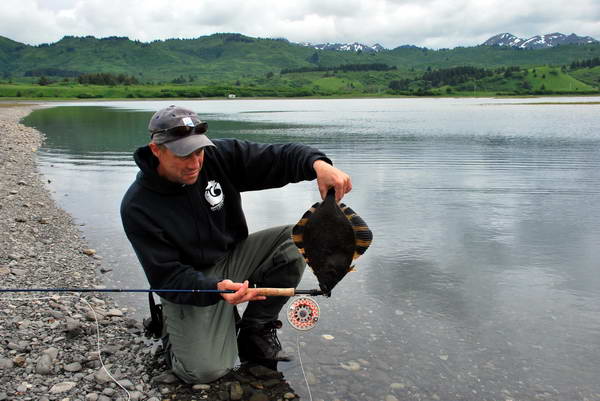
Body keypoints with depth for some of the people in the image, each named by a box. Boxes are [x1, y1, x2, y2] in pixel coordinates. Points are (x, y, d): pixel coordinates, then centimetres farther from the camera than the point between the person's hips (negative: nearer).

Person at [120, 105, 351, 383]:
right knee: (205, 370, -22)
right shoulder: (137, 207, -21)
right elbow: (167, 277, -21)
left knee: (293, 240, -20)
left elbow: (278, 157, -17)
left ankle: (255, 329, -3)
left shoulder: (219, 156, -13)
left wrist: (317, 163, -40)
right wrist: (215, 289, -40)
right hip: (189, 285, -4)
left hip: (233, 256, 5)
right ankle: (173, 328, 14)